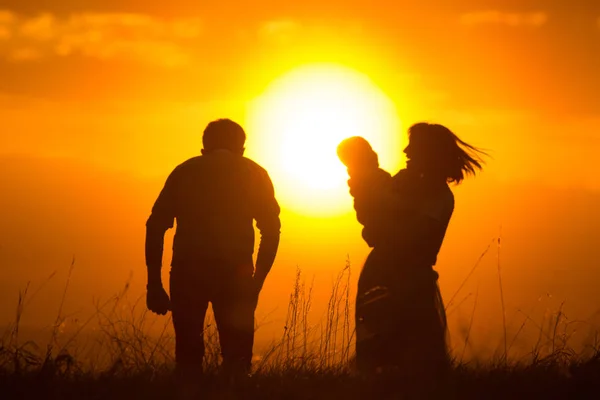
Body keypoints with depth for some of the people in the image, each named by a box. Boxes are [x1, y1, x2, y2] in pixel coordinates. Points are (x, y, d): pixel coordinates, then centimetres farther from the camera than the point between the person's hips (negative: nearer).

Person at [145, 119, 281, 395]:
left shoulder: (184, 171, 17)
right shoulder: (253, 174, 15)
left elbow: (156, 226, 6)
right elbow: (271, 229, 4)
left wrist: (154, 284, 6)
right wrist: (256, 282, 8)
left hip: (188, 271, 1)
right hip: (234, 272, -1)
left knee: (188, 356, 9)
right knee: (236, 359, 4)